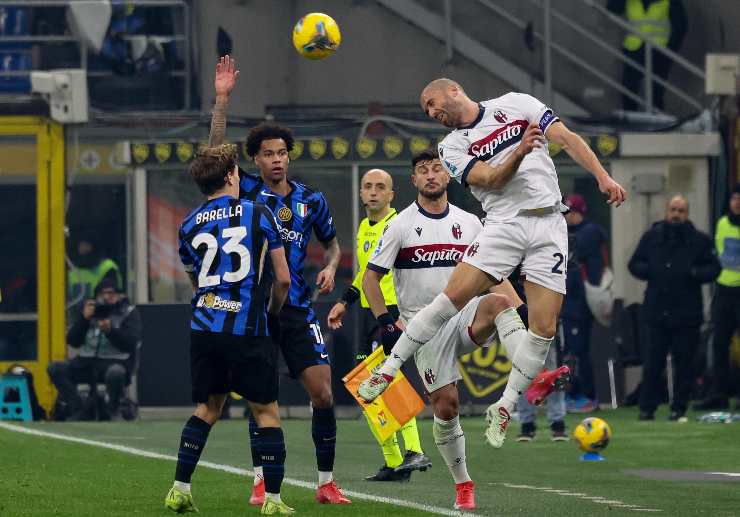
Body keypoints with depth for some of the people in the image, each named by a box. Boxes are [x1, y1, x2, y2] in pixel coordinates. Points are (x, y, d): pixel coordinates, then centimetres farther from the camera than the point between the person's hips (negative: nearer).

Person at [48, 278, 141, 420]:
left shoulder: (129, 313, 7)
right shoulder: (90, 310, 16)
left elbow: (130, 343, -8)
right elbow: (73, 342, 9)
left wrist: (110, 330, -23)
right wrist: (84, 319, -5)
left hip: (115, 362, -4)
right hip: (87, 361, 4)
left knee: (115, 373, -41)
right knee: (55, 368, -20)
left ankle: (108, 413, -20)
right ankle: (80, 411, -24)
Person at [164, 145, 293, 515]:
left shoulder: (189, 225, 11)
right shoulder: (258, 214, 0)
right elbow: (283, 279, 2)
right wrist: (272, 313, 20)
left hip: (204, 328, 4)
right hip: (249, 330, -4)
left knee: (207, 408, 16)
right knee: (266, 412, 3)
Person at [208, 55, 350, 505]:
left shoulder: (312, 201, 7)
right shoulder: (248, 192, 2)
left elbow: (332, 242, 22)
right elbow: (217, 151, -10)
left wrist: (331, 267, -1)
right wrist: (222, 98, -18)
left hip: (298, 309, 1)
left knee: (323, 392, -6)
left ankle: (327, 482, 3)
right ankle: (261, 480, 11)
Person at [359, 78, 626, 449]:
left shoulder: (515, 104, 10)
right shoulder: (452, 147, 10)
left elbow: (568, 139, 4)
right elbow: (490, 179, -6)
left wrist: (603, 177, -8)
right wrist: (520, 152, -24)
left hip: (548, 224, 0)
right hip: (504, 222, 0)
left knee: (544, 328, -8)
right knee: (453, 297, -17)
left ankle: (504, 407, 4)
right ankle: (389, 369, -8)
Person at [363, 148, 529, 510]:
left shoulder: (469, 223, 11)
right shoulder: (401, 226, 2)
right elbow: (370, 278, 4)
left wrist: (525, 311, 0)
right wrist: (386, 322, -8)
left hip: (466, 317, 1)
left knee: (499, 301, -32)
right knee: (446, 404, -7)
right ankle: (462, 485, 9)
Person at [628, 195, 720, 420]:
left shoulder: (699, 240, 3)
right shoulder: (652, 237, 8)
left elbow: (713, 268, 3)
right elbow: (634, 264, 13)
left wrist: (694, 273, -16)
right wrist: (650, 271, -8)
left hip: (686, 315, -1)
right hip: (657, 311, 1)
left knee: (684, 363, 2)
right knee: (652, 363, 1)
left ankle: (679, 408, 11)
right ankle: (647, 407, 7)